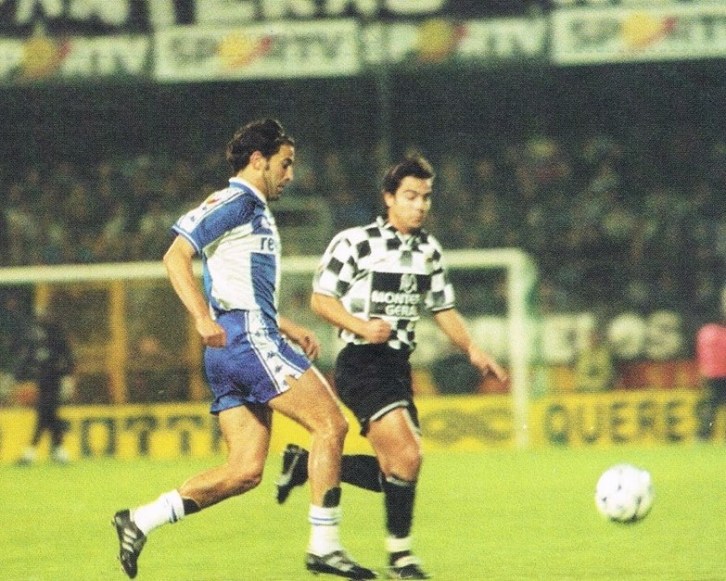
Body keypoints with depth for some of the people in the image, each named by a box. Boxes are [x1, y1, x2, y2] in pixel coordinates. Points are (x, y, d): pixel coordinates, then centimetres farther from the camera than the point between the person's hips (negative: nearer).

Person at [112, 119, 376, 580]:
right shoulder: (235, 202, -4)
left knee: (245, 472, 4)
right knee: (331, 424, -11)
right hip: (246, 338, -10)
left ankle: (140, 521, 4)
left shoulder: (255, 213, 26)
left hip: (233, 352, 10)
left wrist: (290, 330, 23)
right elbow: (176, 256, -15)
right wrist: (204, 320, -25)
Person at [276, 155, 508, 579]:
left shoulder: (429, 250, 12)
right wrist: (362, 327, -22)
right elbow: (321, 298, -6)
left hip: (398, 367, 8)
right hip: (361, 364, -8)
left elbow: (443, 308, 19)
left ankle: (304, 465, 24)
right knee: (407, 456, -21)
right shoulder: (354, 243, -7)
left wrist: (473, 350, 4)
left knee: (394, 475, 5)